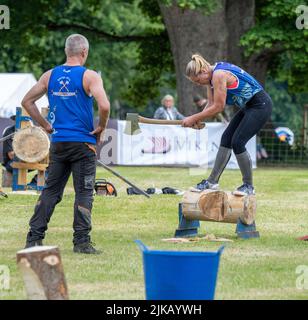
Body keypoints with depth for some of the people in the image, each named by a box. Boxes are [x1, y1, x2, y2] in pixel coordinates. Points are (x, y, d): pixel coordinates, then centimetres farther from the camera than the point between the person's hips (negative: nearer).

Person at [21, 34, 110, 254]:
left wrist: (45, 125, 16)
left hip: (58, 143, 5)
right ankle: (82, 242, -3)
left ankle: (34, 239, 8)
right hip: (83, 143, -5)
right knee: (84, 192, 1)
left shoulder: (50, 76, 7)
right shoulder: (89, 76, -9)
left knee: (50, 190, 11)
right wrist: (101, 128, -5)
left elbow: (27, 101, 13)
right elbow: (104, 106, -22)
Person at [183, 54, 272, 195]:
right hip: (248, 107, 10)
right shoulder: (211, 75, 4)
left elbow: (218, 107, -23)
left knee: (237, 142, -13)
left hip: (260, 106, -10)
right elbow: (211, 104, 8)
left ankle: (248, 186, -2)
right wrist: (198, 119, -9)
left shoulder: (219, 75, -26)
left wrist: (194, 118, -17)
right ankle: (212, 181, 10)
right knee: (226, 139, 6)